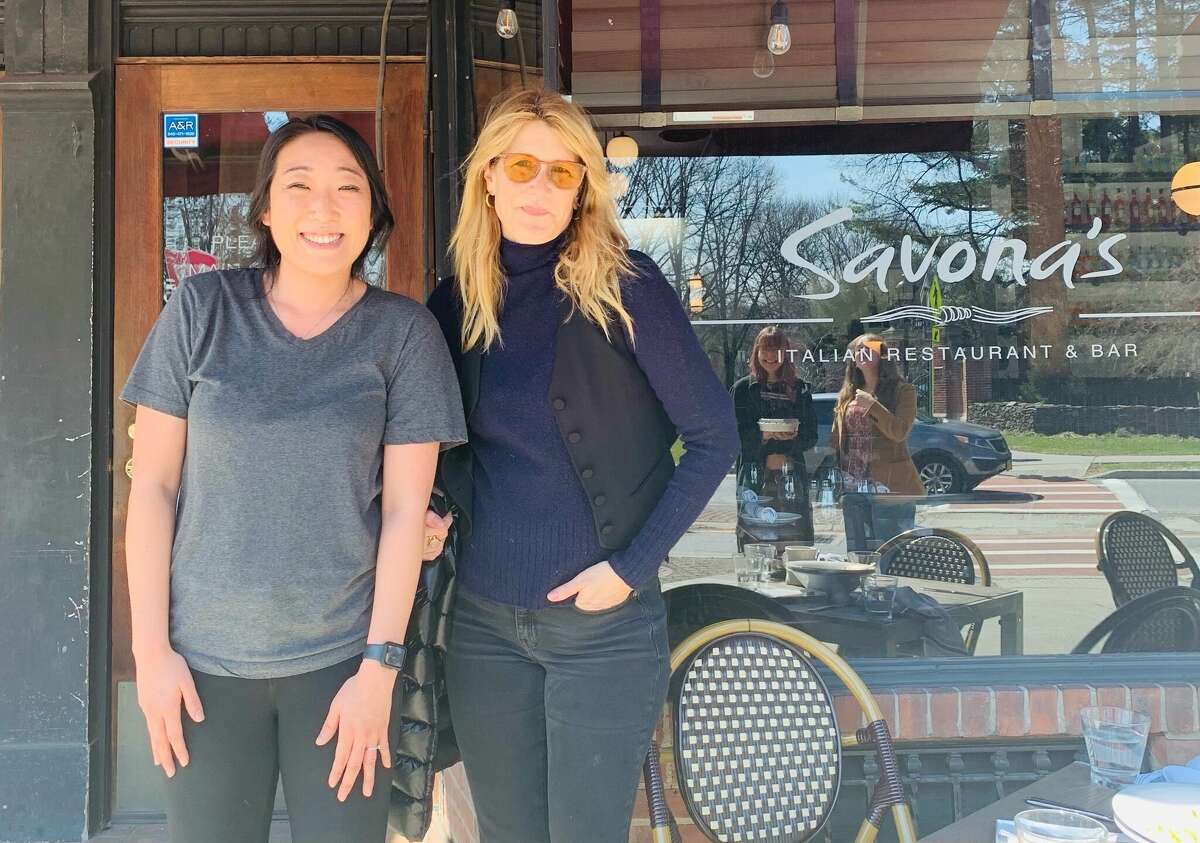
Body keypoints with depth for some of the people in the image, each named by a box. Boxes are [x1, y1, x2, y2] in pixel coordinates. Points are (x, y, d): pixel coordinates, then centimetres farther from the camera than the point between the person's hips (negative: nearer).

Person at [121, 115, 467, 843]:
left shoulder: (405, 330, -3)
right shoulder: (202, 309, -2)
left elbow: (406, 509, -4)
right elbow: (153, 484, 0)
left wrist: (380, 665, -8)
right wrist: (151, 645, -3)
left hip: (343, 656, 0)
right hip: (206, 656, 1)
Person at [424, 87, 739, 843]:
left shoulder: (624, 287, -9)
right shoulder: (456, 302, 4)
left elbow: (714, 435, -9)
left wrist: (632, 566, -13)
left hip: (605, 623, -4)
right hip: (485, 621, 4)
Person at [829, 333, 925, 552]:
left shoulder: (902, 390, -1)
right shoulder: (847, 395, 14)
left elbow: (899, 432, -14)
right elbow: (835, 440, 15)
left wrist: (872, 405, -18)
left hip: (888, 489, -5)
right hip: (852, 489, 5)